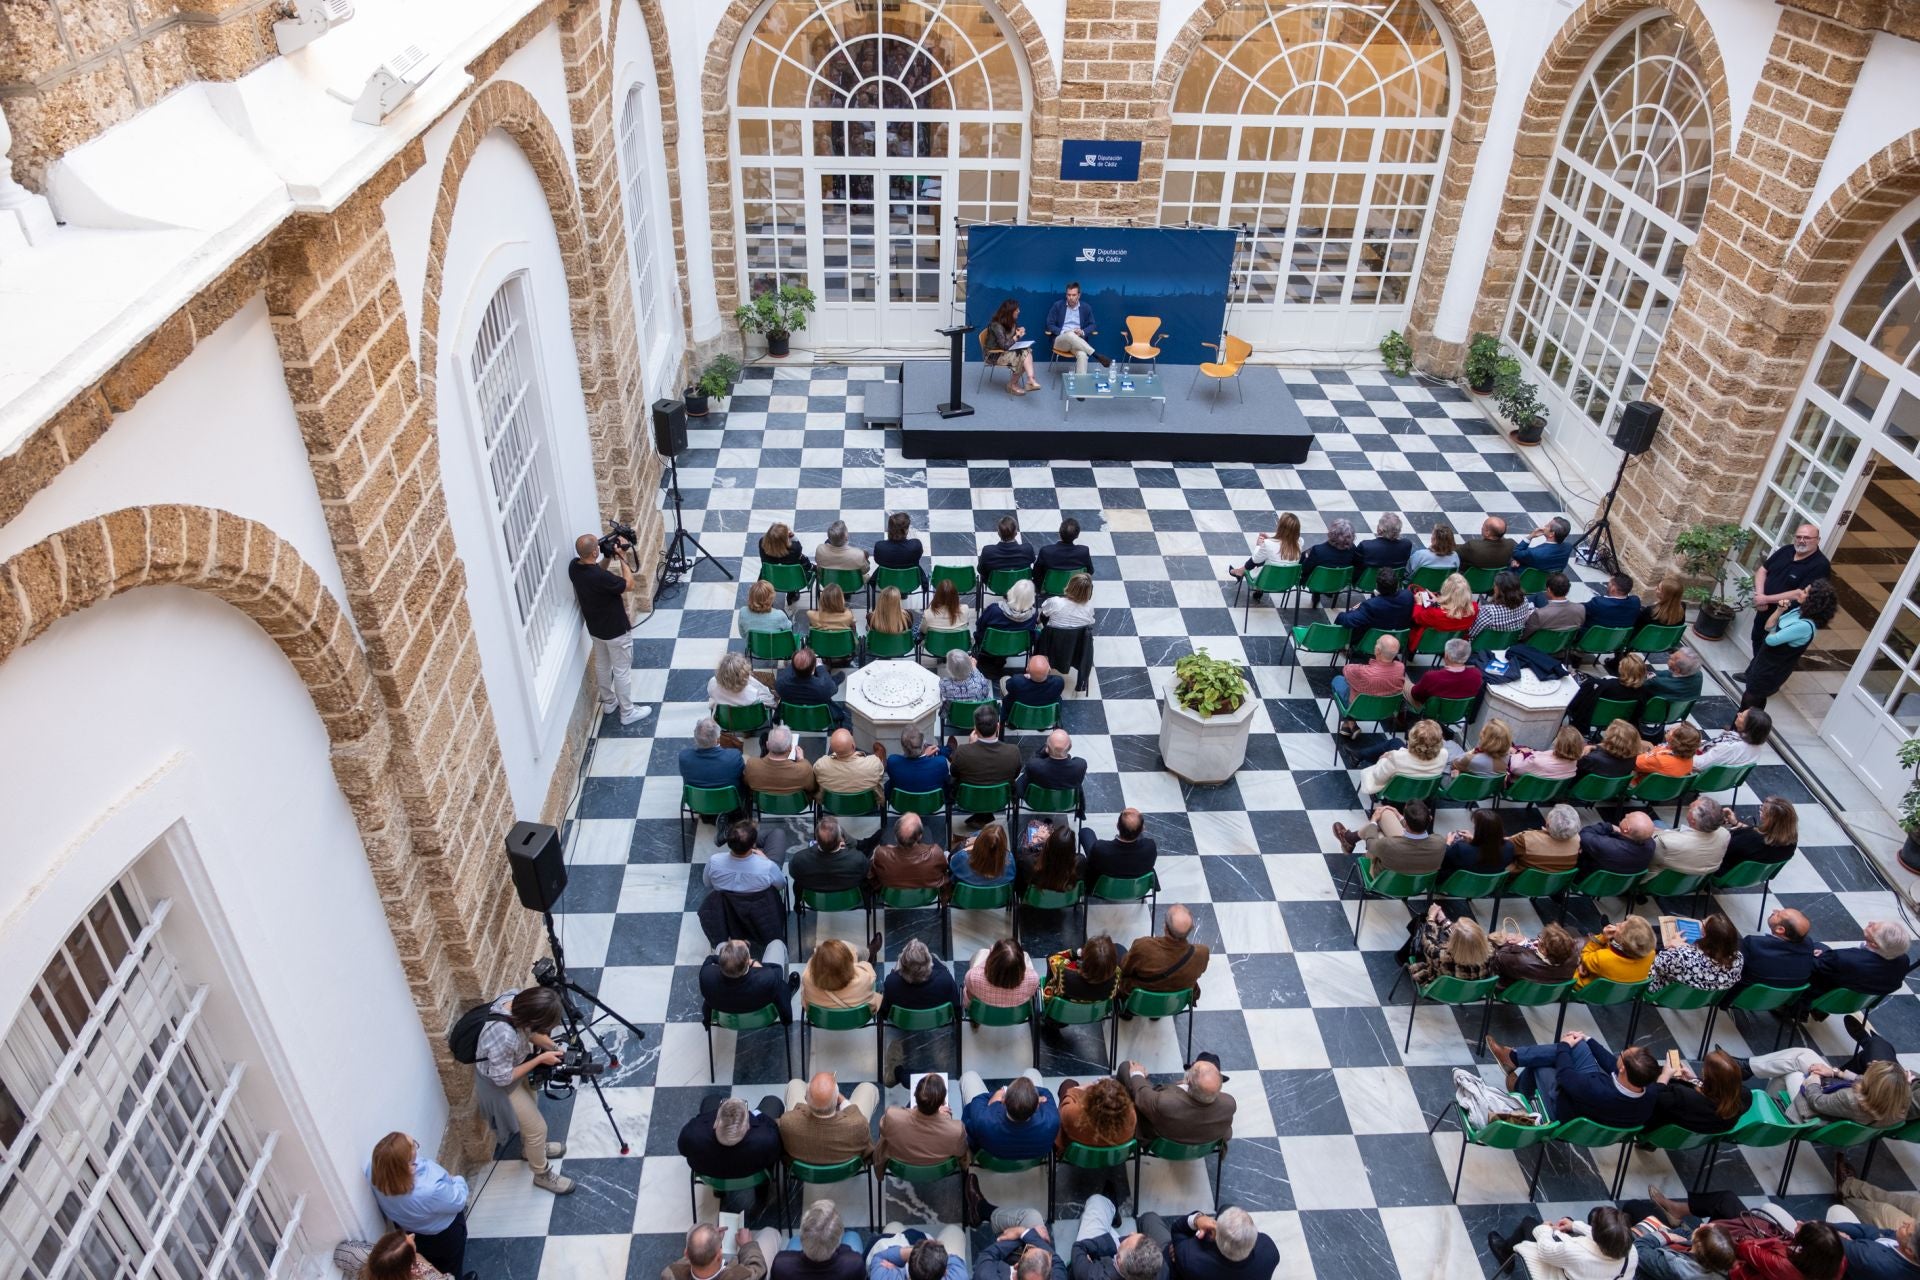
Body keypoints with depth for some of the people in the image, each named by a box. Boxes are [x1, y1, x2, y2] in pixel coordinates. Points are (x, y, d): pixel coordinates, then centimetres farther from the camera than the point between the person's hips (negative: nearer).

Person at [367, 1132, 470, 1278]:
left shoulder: (374, 1167, -32)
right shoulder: (430, 1190, -47)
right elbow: (458, 1201, -25)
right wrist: (457, 1180, -6)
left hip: (406, 1228, 5)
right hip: (442, 1234, -5)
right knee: (451, 1269, 29)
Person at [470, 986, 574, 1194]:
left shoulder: (514, 998, -24)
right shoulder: (504, 1037, -45)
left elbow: (530, 1031, -2)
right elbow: (503, 1078, -28)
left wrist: (555, 1049, -11)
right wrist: (540, 1059, -23)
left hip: (511, 1065, 7)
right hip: (498, 1083, -7)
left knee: (530, 1112, 31)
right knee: (537, 1128, 11)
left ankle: (531, 1148, 58)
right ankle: (542, 1175, 36)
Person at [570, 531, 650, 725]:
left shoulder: (574, 567, -12)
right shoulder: (601, 577, -36)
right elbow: (629, 585, -21)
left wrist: (609, 556, -4)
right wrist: (622, 558, -16)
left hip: (594, 628, 8)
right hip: (614, 631, -8)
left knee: (602, 665, 26)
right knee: (621, 671, 9)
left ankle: (608, 702, 45)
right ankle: (627, 712, 24)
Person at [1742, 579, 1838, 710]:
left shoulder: (1805, 626, -32)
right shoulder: (1799, 610, -4)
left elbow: (1771, 640, -26)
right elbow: (1768, 627, 4)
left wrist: (1773, 632, -2)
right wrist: (1780, 610, -13)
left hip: (1772, 671, -8)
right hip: (1764, 662, 8)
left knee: (1749, 702, 9)